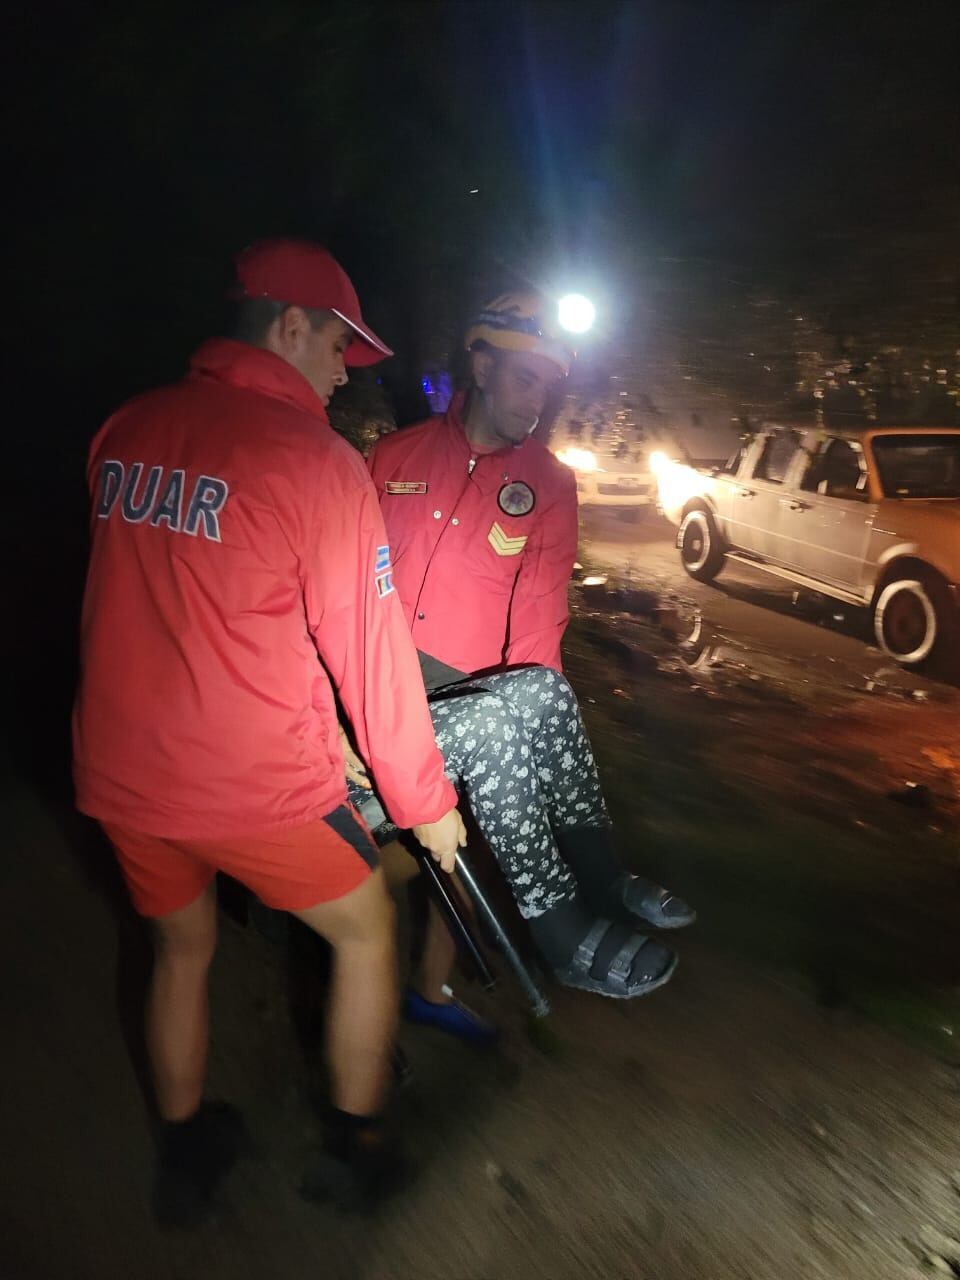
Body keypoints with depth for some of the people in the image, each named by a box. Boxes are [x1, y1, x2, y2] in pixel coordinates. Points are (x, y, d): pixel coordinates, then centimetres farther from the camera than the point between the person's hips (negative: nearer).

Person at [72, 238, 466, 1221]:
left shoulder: (121, 432, 4)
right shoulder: (317, 458, -15)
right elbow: (369, 649, -14)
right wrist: (425, 801, -3)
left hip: (118, 772, 6)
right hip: (258, 783, -6)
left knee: (182, 949, 28)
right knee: (367, 934, 20)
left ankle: (184, 1155, 46)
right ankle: (356, 1148, 36)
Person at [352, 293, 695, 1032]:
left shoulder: (550, 486, 7)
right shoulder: (397, 456, 8)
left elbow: (539, 615, -2)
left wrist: (528, 692, -18)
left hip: (474, 691, 2)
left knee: (543, 696, -30)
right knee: (492, 729, -29)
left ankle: (594, 881, -11)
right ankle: (566, 931, -14)